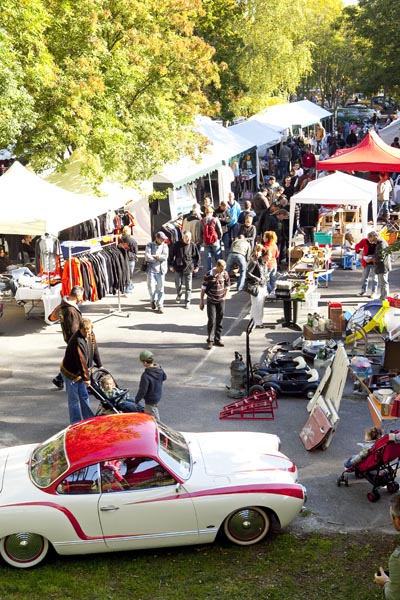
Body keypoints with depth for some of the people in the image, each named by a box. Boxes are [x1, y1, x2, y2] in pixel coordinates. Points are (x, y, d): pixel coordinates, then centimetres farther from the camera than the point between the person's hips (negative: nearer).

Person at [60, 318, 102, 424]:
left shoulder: (91, 336, -5)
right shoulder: (77, 341, -31)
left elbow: (95, 351, 10)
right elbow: (81, 360, -29)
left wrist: (99, 365, 16)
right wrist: (86, 377, -25)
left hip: (80, 372, 8)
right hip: (71, 373, -8)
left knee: (84, 396, 17)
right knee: (74, 399, 1)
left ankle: (88, 419, 27)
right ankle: (76, 423, 11)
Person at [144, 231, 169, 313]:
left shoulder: (165, 246, 7)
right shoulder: (150, 245, 2)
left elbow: (165, 257, -9)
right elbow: (147, 257, -11)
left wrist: (154, 256, -10)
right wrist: (159, 259, -8)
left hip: (161, 270, 1)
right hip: (151, 269, -1)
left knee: (160, 288, 0)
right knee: (151, 287, -7)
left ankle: (160, 305, 7)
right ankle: (153, 300, 20)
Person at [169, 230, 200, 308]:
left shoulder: (192, 245, -7)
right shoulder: (177, 244, -7)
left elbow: (197, 256, 3)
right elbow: (172, 255, 2)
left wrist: (196, 266, 3)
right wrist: (171, 265, 3)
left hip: (189, 268, -1)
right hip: (178, 267, 1)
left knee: (188, 286, 0)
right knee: (178, 284, 11)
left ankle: (187, 302, 9)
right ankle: (179, 295, 41)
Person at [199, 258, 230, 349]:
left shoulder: (225, 274, -4)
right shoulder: (208, 275, -14)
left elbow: (227, 286, 11)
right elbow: (203, 288, -7)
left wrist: (224, 297, 6)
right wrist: (201, 302, -5)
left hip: (221, 301, 3)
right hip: (211, 301, -3)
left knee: (220, 320, 8)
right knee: (211, 321, -6)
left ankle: (217, 339, 20)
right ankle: (210, 341, 3)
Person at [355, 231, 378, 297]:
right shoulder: (364, 241, -10)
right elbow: (357, 246, 1)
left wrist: (372, 259, -24)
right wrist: (360, 250, -20)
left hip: (374, 263, -3)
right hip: (366, 262, 3)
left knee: (374, 278, 8)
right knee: (364, 277, 13)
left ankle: (373, 292, 17)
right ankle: (363, 290, 24)